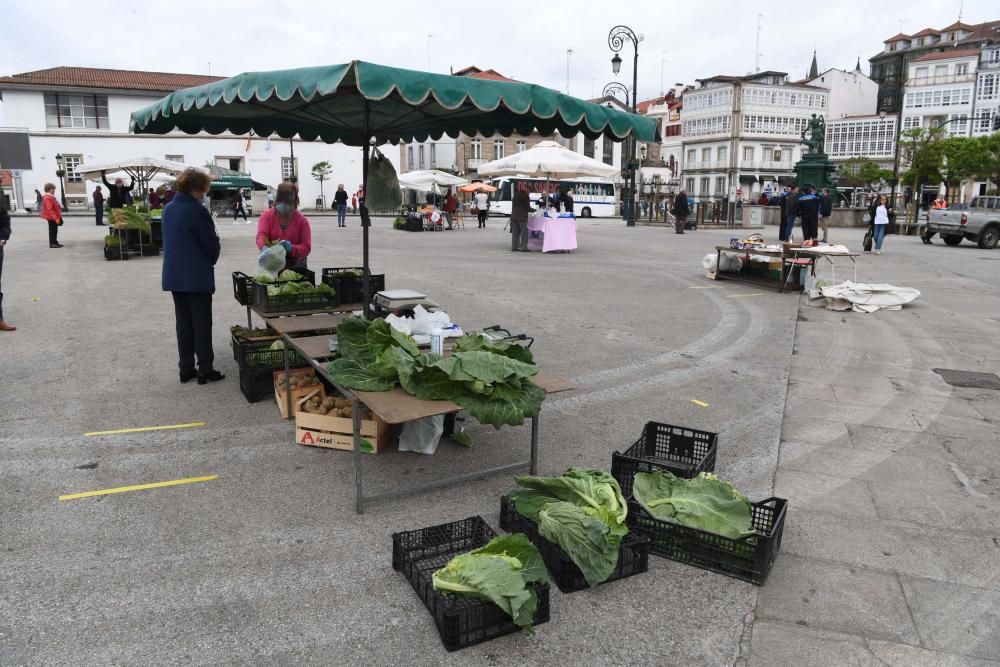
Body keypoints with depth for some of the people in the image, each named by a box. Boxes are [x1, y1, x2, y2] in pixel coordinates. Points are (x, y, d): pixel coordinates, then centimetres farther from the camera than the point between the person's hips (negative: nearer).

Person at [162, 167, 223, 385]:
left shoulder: (169, 208, 8)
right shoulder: (196, 210, -17)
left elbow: (170, 240, 15)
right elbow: (212, 243, -12)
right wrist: (211, 259, 8)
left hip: (174, 275, 7)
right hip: (197, 276, -7)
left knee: (183, 321, 13)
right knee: (202, 323, 1)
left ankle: (186, 369, 18)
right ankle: (205, 370, 7)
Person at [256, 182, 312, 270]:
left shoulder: (302, 220, -4)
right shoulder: (267, 215, 0)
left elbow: (306, 247, -9)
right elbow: (261, 235, -16)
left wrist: (291, 248, -30)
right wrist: (264, 247, -39)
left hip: (296, 267, 0)